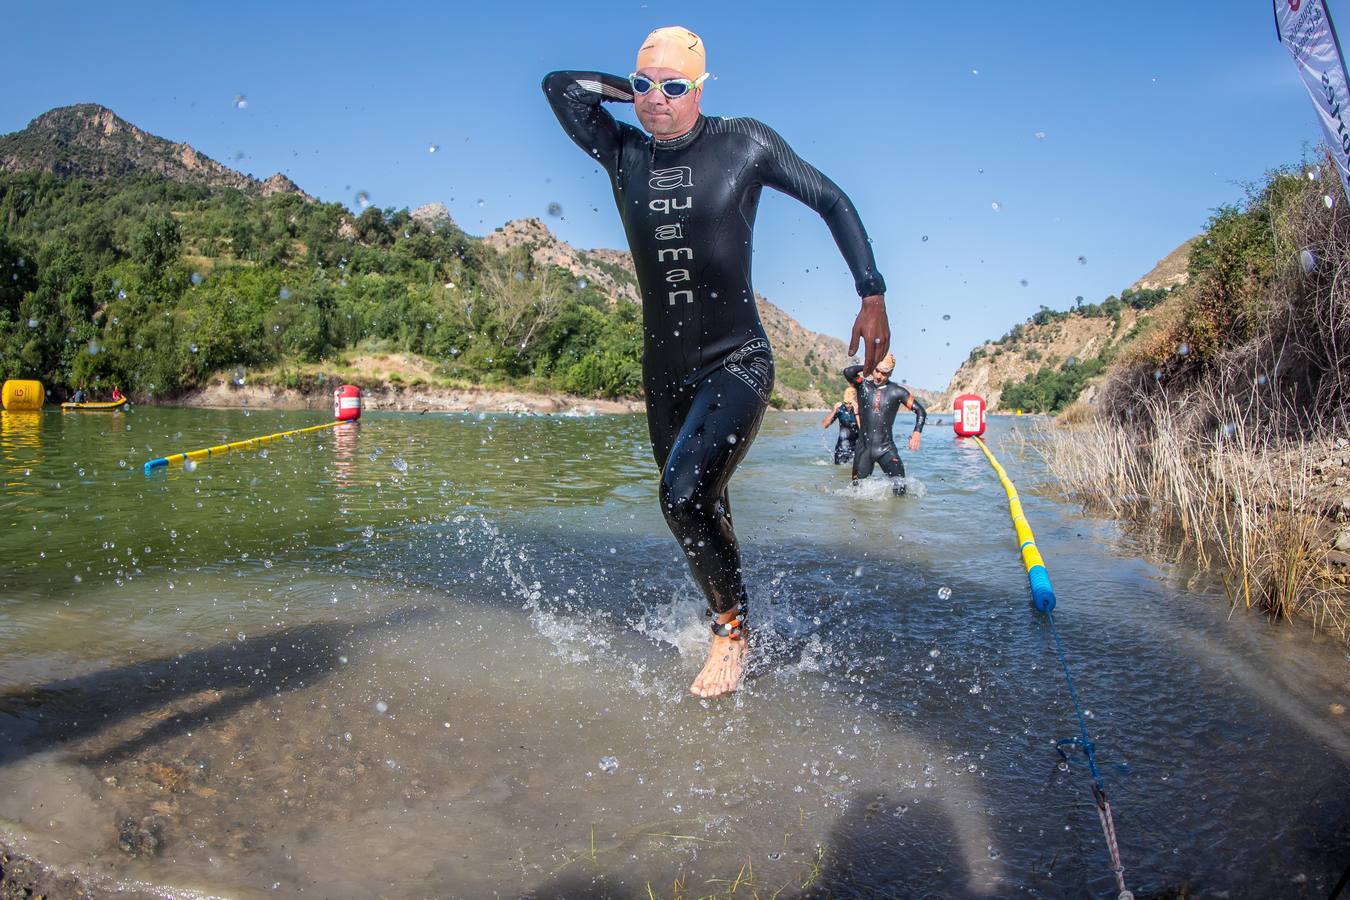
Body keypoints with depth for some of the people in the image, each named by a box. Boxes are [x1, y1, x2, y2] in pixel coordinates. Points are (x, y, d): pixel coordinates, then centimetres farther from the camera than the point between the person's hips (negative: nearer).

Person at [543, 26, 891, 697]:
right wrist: (634, 88, 5)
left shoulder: (745, 144, -5)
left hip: (737, 363, -4)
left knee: (684, 496, -24)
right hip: (665, 371, 5)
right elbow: (559, 84, 10)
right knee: (704, 512, 15)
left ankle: (732, 632, -1)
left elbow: (833, 202, 2)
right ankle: (727, 615, 37)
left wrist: (872, 297, -2)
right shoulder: (622, 153, 3)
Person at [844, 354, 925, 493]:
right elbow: (848, 372, -18)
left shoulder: (897, 392, 1)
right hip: (864, 448, 1)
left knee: (900, 487, -13)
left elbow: (920, 410, 5)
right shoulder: (863, 386, 2)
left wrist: (917, 432, -10)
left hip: (886, 449, -1)